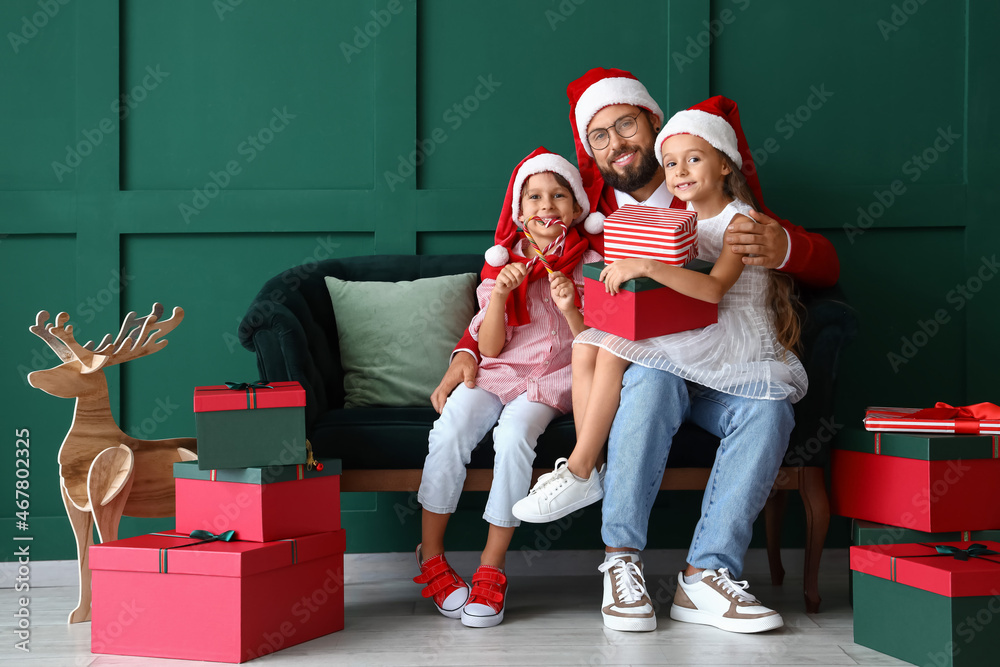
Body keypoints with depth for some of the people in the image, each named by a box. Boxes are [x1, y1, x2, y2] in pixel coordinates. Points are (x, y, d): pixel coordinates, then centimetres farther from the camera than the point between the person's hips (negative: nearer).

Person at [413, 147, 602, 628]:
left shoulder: (586, 265, 5)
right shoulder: (500, 265, 10)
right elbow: (489, 348, 3)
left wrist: (570, 308, -18)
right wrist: (500, 294, -12)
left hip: (551, 380, -2)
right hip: (496, 373, 2)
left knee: (513, 434, -34)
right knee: (450, 431, -28)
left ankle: (491, 569, -26)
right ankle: (431, 557, -14)